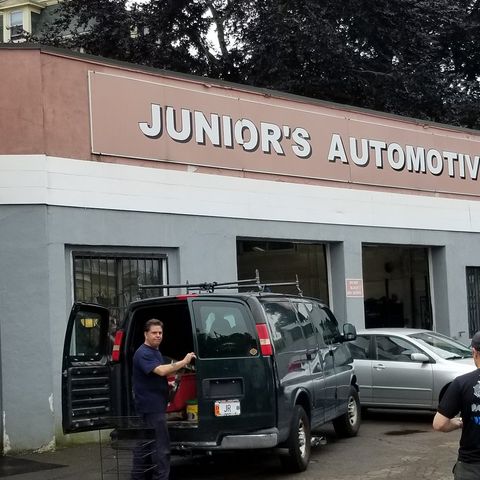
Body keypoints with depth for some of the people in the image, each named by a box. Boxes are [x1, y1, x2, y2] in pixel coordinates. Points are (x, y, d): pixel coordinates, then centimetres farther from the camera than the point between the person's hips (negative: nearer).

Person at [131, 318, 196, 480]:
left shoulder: (155, 351, 18)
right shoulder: (143, 353, -16)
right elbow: (161, 371, -31)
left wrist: (168, 384, 18)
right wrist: (184, 362, -27)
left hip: (150, 405, 11)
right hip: (152, 406, -11)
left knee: (144, 444, 14)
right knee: (161, 447, -10)